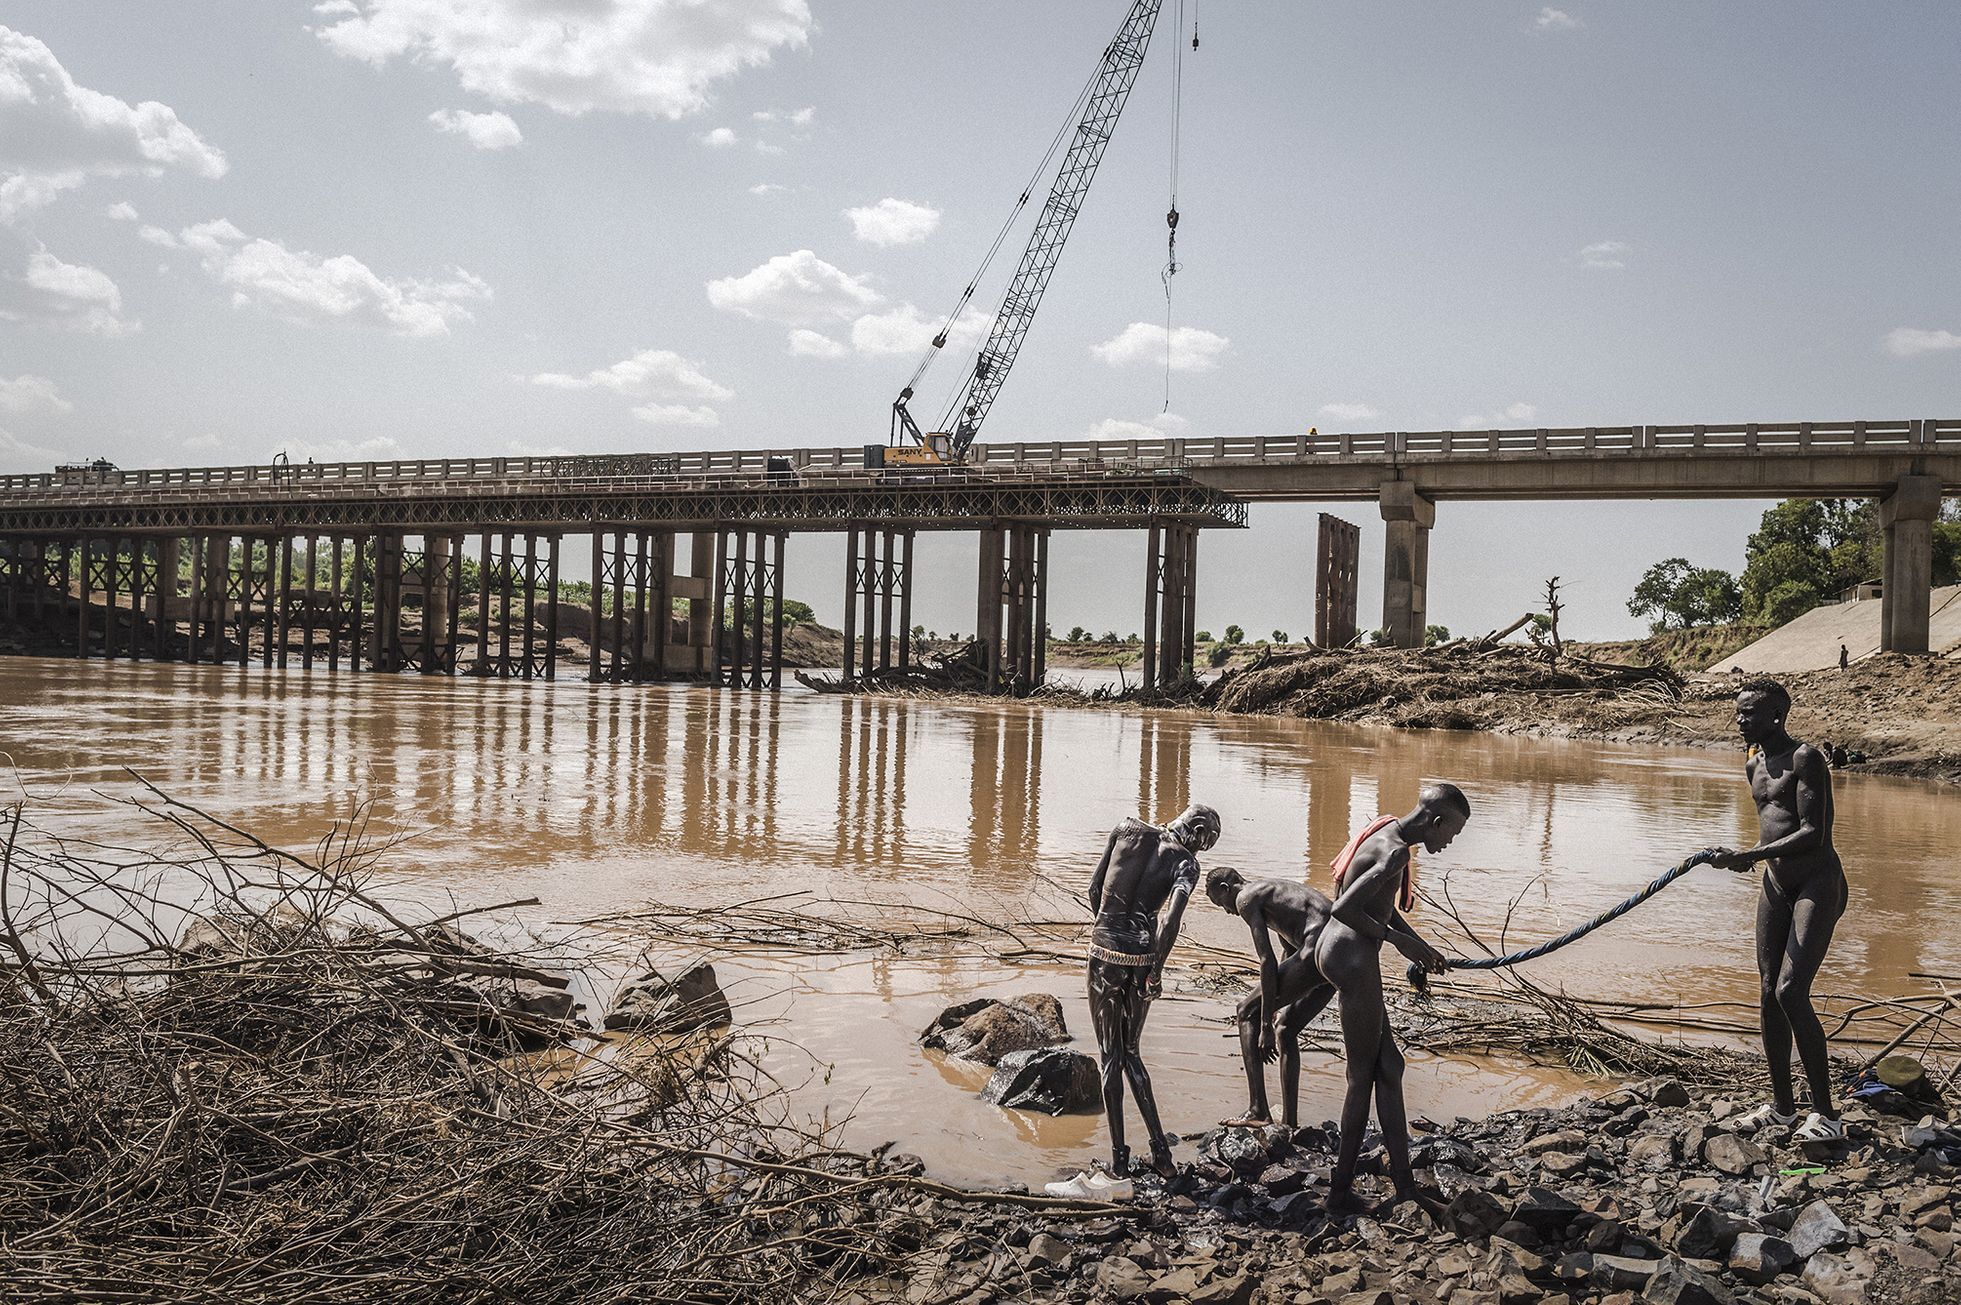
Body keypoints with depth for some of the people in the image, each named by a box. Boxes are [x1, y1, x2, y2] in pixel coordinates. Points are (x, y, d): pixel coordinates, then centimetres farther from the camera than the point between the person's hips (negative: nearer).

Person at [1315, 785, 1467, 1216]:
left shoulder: (1388, 833, 12)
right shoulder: (1395, 852, -19)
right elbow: (1343, 909, -27)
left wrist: (1421, 946, 16)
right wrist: (1400, 940, -15)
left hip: (1337, 951, 11)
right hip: (1352, 958, -11)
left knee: (1388, 1066, 14)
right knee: (1364, 1075, 1)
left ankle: (1405, 1185, 20)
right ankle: (1341, 1190, 10)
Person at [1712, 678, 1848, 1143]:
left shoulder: (1804, 758, -13)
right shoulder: (1754, 766, 13)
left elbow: (1813, 833, -21)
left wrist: (1750, 855, -24)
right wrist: (1749, 857, 5)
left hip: (1818, 884, -8)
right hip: (1776, 886, 8)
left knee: (1791, 991, -18)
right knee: (1769, 995, 7)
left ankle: (1826, 1113, -9)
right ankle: (1782, 1105, 19)